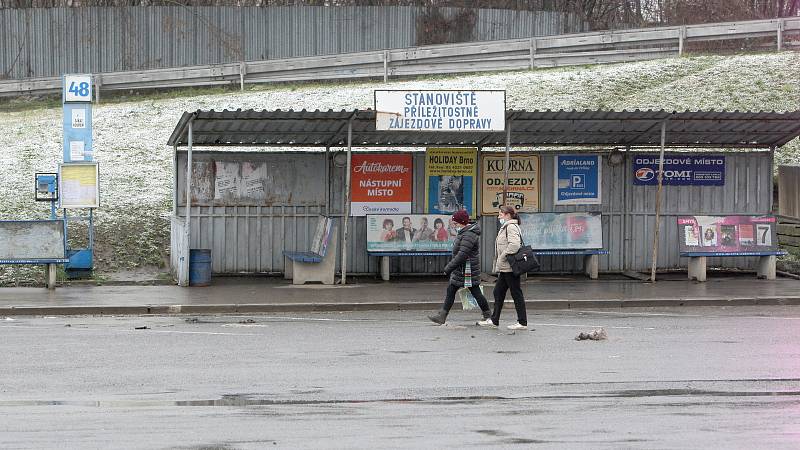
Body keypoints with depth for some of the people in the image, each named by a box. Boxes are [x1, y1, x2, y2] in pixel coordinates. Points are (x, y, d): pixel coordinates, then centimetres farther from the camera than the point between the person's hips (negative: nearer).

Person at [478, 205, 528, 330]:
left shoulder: (511, 227, -14)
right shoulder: (505, 227, 18)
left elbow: (514, 245, -28)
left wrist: (502, 258, -20)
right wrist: (498, 266, 18)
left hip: (510, 268, -11)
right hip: (505, 268, 11)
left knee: (516, 294, -4)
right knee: (498, 292, 13)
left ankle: (522, 322, 2)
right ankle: (494, 320, 19)